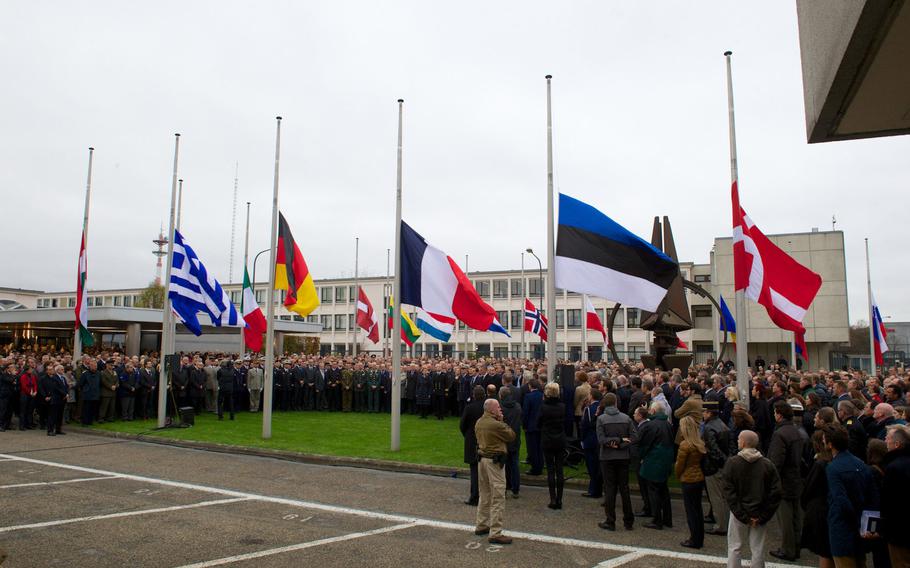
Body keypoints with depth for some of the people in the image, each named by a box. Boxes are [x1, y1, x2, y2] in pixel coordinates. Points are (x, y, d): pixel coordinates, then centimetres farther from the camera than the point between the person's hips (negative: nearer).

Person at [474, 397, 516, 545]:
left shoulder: (479, 423, 5)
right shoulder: (496, 425, -21)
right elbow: (511, 436, -10)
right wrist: (502, 421, -2)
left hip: (482, 458, 9)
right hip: (494, 461, -9)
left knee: (484, 495, 21)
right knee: (498, 498, -2)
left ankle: (481, 525, 30)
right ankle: (495, 533, 0)